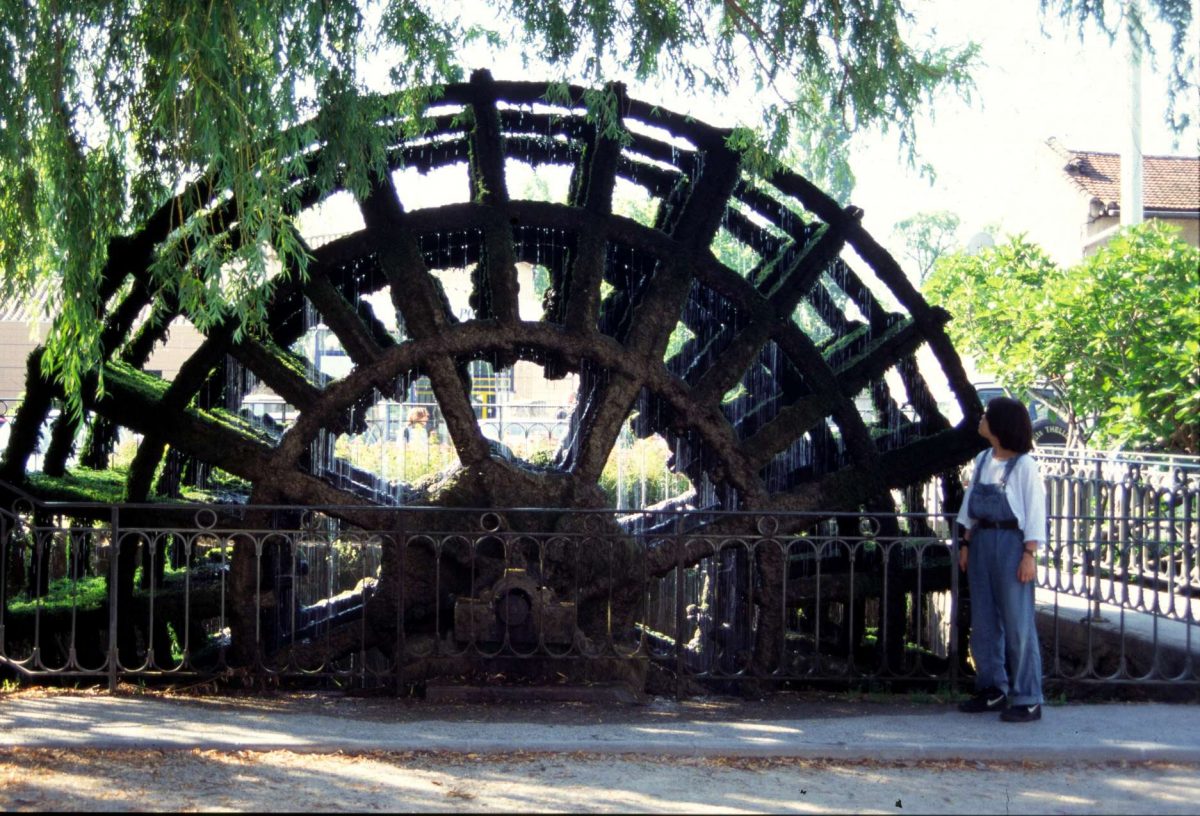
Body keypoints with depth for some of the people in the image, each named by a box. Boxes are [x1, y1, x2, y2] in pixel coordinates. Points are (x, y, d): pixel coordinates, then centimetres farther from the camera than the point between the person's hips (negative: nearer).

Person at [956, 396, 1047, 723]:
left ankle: (1027, 700, 1)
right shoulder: (982, 460, 11)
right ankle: (993, 690, 21)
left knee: (1017, 623, -4)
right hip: (982, 540, 7)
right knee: (983, 621, 10)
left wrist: (1030, 554, -15)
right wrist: (966, 543, 12)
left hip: (1011, 542, -7)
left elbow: (1034, 512, -11)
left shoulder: (1024, 465, -10)